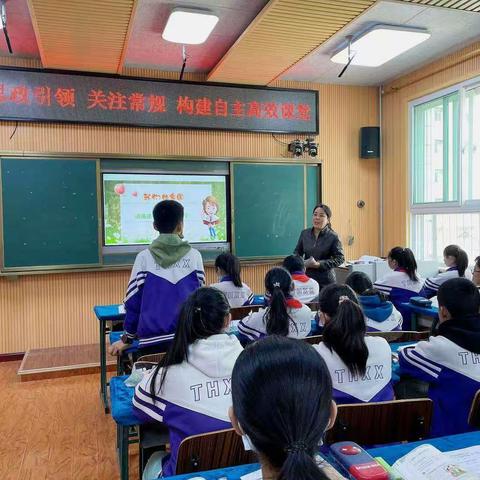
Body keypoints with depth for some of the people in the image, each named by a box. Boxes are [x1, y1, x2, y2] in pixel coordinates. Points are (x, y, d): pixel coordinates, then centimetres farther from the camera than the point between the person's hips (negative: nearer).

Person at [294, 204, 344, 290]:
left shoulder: (333, 237, -5)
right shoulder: (304, 233, 7)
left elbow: (340, 259, -6)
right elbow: (297, 252, 17)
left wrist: (318, 264, -15)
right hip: (307, 279, 3)